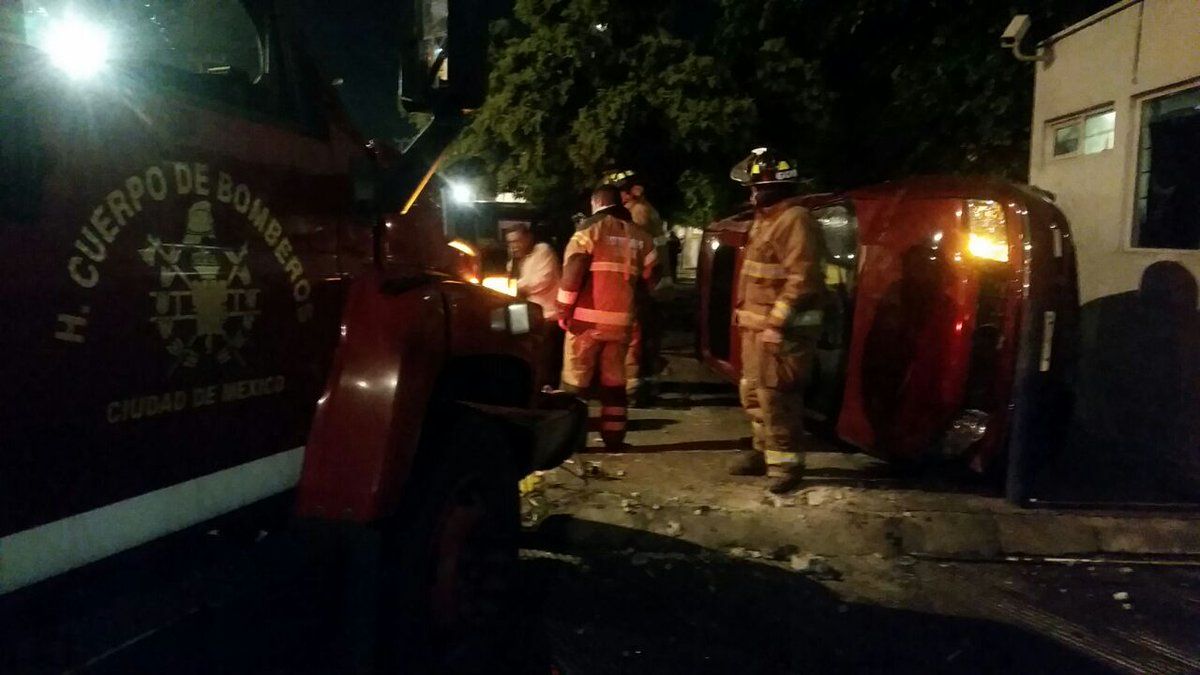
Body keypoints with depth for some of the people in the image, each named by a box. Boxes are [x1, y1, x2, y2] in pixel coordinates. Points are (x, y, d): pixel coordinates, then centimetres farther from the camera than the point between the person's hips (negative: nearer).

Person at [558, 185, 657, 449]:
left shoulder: (591, 229, -4)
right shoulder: (640, 236, 11)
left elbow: (573, 270, -12)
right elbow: (648, 275, 12)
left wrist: (564, 309, -7)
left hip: (588, 317, -4)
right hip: (621, 319, 5)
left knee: (576, 379, 4)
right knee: (614, 381, 14)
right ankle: (614, 437, 18)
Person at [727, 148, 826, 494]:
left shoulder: (795, 220, -16)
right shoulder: (765, 218, 18)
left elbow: (802, 278, -23)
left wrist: (778, 322, -25)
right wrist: (743, 311, 21)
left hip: (781, 329, -11)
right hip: (758, 324, 11)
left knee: (775, 397, -10)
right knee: (754, 392, 18)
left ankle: (786, 462, 1)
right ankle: (765, 451, 31)